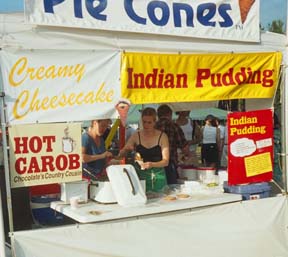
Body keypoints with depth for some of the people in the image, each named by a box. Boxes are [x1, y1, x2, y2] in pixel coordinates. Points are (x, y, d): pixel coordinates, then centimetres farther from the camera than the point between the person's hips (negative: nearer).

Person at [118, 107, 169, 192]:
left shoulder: (162, 136, -2)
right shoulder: (136, 136, 2)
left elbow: (165, 161, -6)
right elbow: (121, 155, 3)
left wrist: (152, 164, -24)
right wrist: (126, 150, -19)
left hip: (158, 177, -1)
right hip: (141, 175, 1)